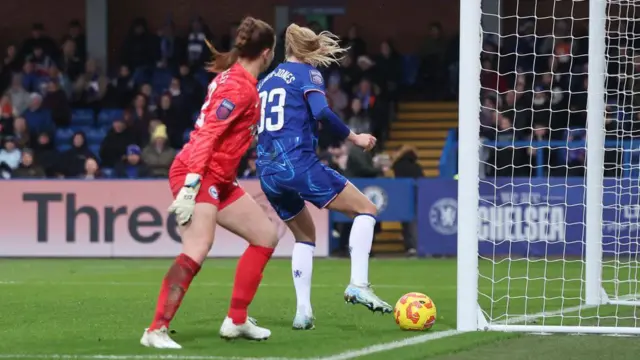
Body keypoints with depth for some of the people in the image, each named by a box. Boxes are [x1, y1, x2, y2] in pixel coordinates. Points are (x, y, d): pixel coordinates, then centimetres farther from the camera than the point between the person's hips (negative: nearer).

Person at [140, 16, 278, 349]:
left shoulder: (236, 78, 14)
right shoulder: (239, 86, -16)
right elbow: (207, 134, -23)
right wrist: (191, 184, -28)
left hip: (219, 180, 11)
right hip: (200, 175, -11)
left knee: (266, 236, 14)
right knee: (198, 249, -26)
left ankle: (236, 321, 19)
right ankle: (156, 331, -29)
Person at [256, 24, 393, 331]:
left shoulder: (265, 82, 21)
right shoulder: (307, 74, 1)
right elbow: (322, 112, -17)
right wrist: (354, 138, -8)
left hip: (268, 173, 7)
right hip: (300, 165, -7)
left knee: (305, 236, 23)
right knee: (366, 210, 3)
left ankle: (303, 311, 10)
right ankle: (358, 284, -13)